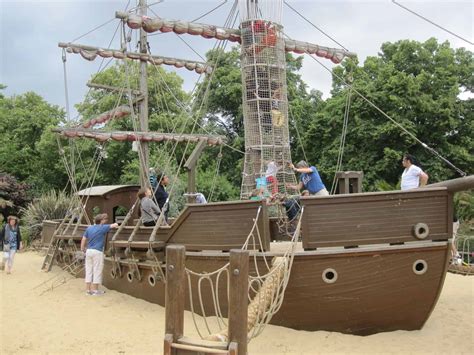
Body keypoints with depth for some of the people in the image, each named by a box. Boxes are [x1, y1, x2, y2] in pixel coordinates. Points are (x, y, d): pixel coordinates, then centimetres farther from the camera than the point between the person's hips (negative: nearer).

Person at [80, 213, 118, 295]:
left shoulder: (89, 228, 9)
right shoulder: (102, 228, -7)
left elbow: (83, 239, 10)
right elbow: (115, 225, -1)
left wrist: (82, 249, 22)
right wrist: (115, 224, 22)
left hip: (89, 251, 6)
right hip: (97, 252, -6)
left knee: (89, 270, 10)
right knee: (97, 271, 1)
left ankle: (88, 289, 12)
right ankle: (95, 290, 5)